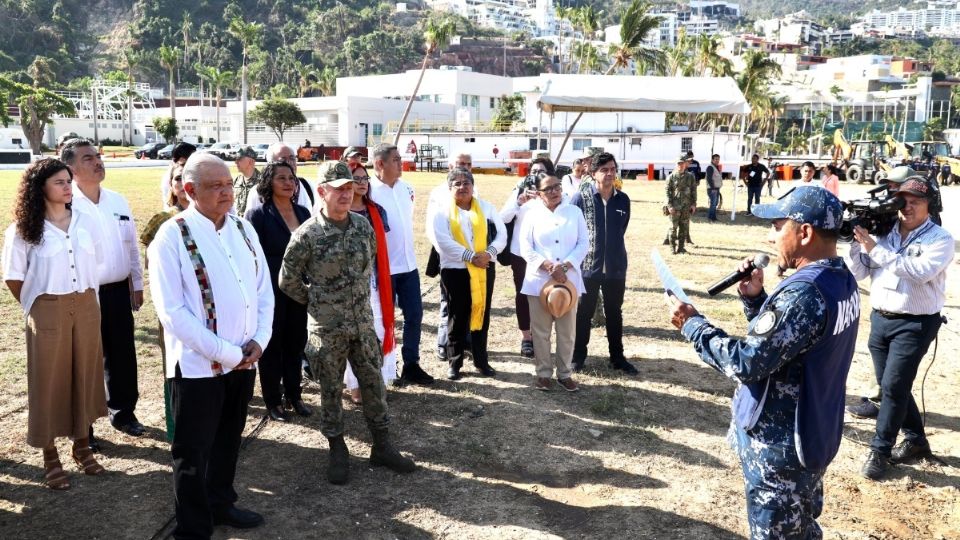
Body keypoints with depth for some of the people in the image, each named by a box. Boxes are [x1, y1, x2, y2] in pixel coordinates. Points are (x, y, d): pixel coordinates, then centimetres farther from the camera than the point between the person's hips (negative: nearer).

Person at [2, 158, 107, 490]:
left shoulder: (87, 223, 4)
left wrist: (87, 300, 11)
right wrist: (35, 308, 4)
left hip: (86, 310, 3)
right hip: (48, 313, -3)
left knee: (84, 376, 11)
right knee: (49, 382, 5)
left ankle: (81, 444, 28)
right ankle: (50, 457, 17)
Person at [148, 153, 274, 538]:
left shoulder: (243, 228, 5)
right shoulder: (172, 236, -13)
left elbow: (264, 289, 9)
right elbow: (172, 311, -17)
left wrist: (259, 341, -6)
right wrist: (226, 353, -17)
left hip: (245, 359, 6)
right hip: (198, 364, -5)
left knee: (228, 440, 21)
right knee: (193, 453, 8)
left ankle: (220, 503, 41)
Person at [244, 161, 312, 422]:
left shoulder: (303, 213, 7)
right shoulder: (258, 215, -8)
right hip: (271, 291, -4)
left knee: (295, 342, 12)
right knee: (272, 345, 8)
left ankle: (293, 395, 27)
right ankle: (273, 400, 20)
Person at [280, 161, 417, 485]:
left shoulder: (363, 226, 0)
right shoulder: (307, 235, -14)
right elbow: (288, 281, -5)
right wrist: (318, 302, 2)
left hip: (363, 324, 4)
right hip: (327, 329, -4)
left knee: (374, 384, 11)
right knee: (331, 391, 9)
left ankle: (381, 447, 25)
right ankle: (338, 452, 26)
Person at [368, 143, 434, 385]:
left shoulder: (406, 187, 6)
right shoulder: (369, 190, -15)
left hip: (408, 264, 6)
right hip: (384, 268, -6)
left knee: (414, 315, 10)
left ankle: (411, 365, 23)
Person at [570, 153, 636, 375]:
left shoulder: (623, 200, 1)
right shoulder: (581, 197, -10)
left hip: (616, 266, 3)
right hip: (587, 265, -3)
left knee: (614, 313, 14)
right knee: (583, 313, 10)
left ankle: (617, 357, 26)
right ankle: (578, 356, 23)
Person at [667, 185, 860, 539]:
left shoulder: (804, 294, -29)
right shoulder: (842, 281, 3)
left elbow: (746, 362, -28)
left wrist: (692, 324, -18)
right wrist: (755, 298, -2)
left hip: (778, 446, -9)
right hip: (813, 435, 9)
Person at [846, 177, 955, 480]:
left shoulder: (940, 239, -9)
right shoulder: (883, 232, 3)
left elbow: (921, 271, -28)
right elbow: (858, 273, 1)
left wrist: (876, 250, -28)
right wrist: (858, 242, -14)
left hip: (915, 324, -5)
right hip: (880, 319, 5)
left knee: (893, 386, -7)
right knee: (889, 384, 14)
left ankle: (880, 451, 6)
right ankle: (915, 441, 34)